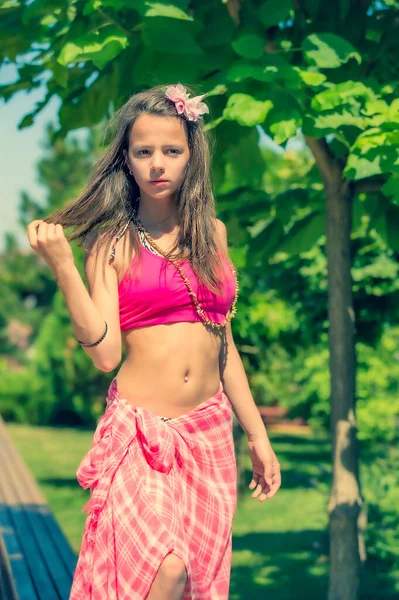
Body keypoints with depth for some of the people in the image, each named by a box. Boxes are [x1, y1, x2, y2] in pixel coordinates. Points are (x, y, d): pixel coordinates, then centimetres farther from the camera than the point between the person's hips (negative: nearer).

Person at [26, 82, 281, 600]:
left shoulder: (212, 232, 11)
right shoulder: (113, 242, -1)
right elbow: (105, 353, -13)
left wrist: (257, 434, 16)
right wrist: (62, 266, -18)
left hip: (210, 433, 5)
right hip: (141, 430, -4)